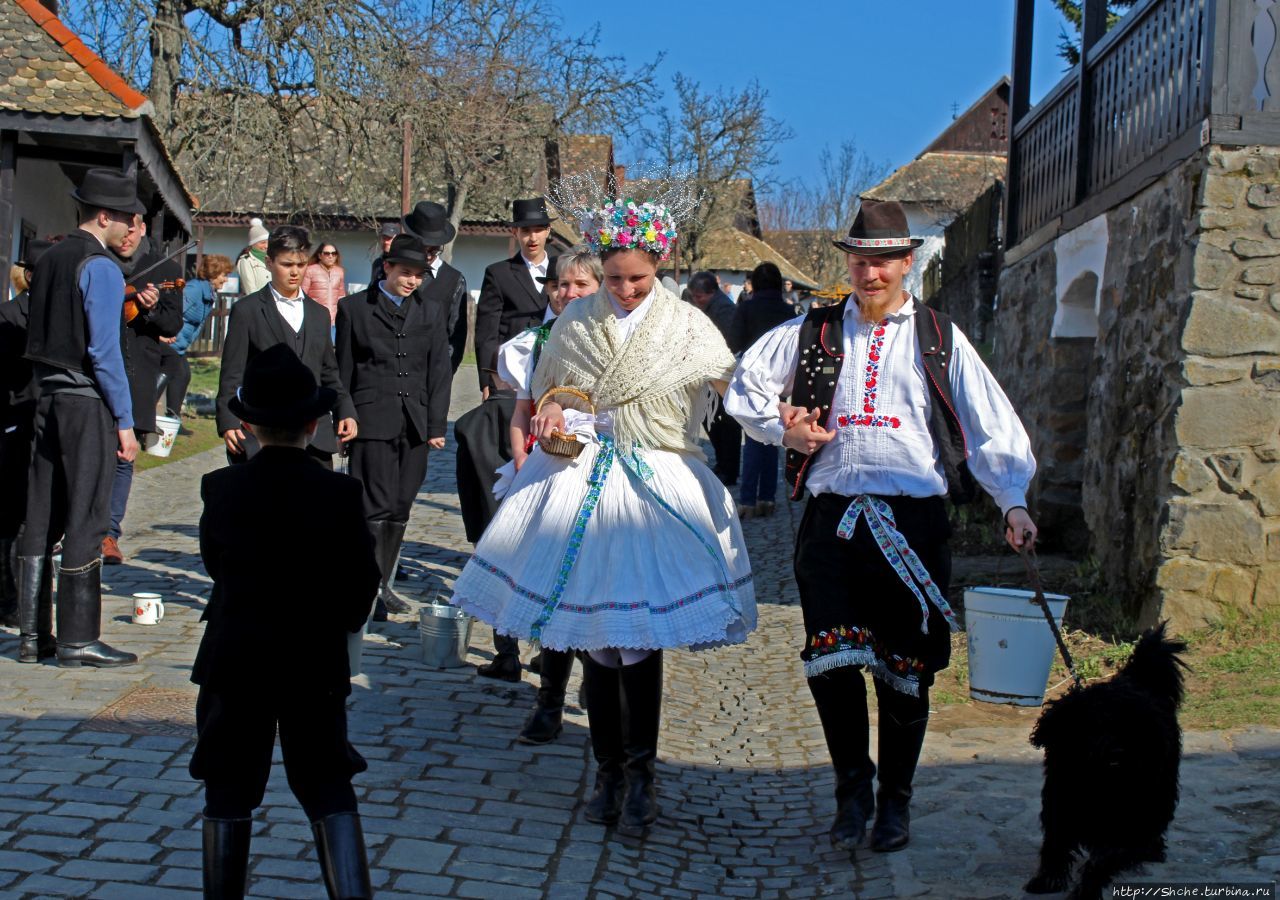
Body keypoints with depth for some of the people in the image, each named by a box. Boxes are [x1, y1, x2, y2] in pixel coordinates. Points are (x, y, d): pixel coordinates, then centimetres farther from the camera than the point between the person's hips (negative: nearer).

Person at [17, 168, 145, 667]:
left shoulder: (48, 260, 12)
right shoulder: (101, 267, -12)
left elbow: (35, 337, 15)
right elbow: (104, 350, -16)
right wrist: (124, 421, -13)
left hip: (48, 398, 8)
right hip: (88, 402, -8)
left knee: (40, 519, 10)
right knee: (84, 519, -3)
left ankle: (34, 635, 17)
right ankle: (77, 640, 1)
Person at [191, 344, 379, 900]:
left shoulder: (221, 489, -9)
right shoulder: (340, 494, -11)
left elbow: (214, 564, 4)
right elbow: (362, 583, -5)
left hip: (234, 663, 0)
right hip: (317, 665, 0)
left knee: (228, 797, 12)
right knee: (330, 793, 12)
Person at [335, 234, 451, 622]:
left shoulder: (428, 310, 13)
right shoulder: (354, 308, 5)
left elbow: (439, 371, 11)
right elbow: (343, 370, 6)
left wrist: (436, 425, 5)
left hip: (415, 425, 4)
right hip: (373, 421, -3)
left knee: (400, 509, 6)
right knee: (377, 506, -9)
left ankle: (383, 585, 17)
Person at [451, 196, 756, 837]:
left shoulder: (686, 327, 2)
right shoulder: (576, 322, 9)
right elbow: (546, 389, 19)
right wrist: (552, 408, -3)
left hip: (656, 487, -2)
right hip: (580, 482, 3)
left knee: (640, 636, -5)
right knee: (594, 635, 6)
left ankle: (639, 774, 10)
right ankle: (608, 767, 20)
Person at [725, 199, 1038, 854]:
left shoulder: (939, 338, 9)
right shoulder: (812, 332, 12)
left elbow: (989, 423, 5)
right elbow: (746, 385, 20)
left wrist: (1012, 500, -6)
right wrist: (782, 428, 2)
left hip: (913, 522, 0)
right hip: (832, 517, 1)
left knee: (906, 669, 6)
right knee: (830, 660, -8)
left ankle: (895, 799, 24)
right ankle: (852, 787, 14)